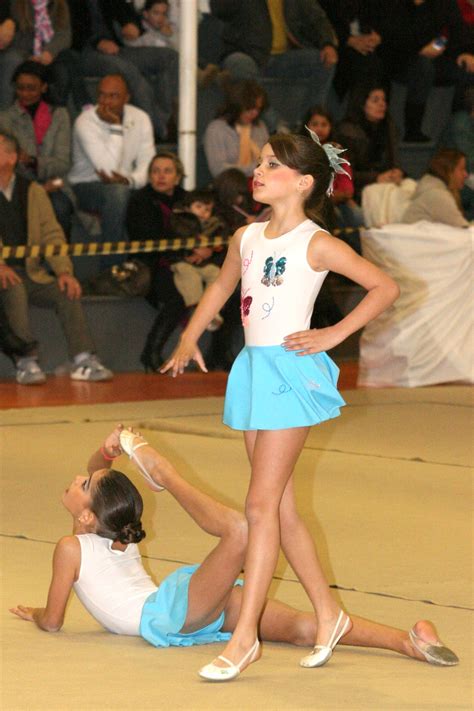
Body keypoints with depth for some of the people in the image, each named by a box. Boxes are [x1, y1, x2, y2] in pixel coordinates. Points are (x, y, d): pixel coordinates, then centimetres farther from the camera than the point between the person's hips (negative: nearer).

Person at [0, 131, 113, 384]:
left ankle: (83, 361, -24)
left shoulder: (32, 191, 11)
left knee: (66, 291, -21)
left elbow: (52, 235, 7)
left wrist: (64, 271, -10)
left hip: (31, 274, 4)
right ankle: (26, 363, -39)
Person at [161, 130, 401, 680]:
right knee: (280, 508, 12)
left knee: (262, 504, -9)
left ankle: (244, 636, -7)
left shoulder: (315, 244, -9)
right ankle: (328, 614, 25)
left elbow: (384, 287, -8)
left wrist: (334, 334, -12)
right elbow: (222, 287, 28)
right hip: (253, 368, 7)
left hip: (290, 370, -7)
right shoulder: (247, 238, 10)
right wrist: (189, 337, 18)